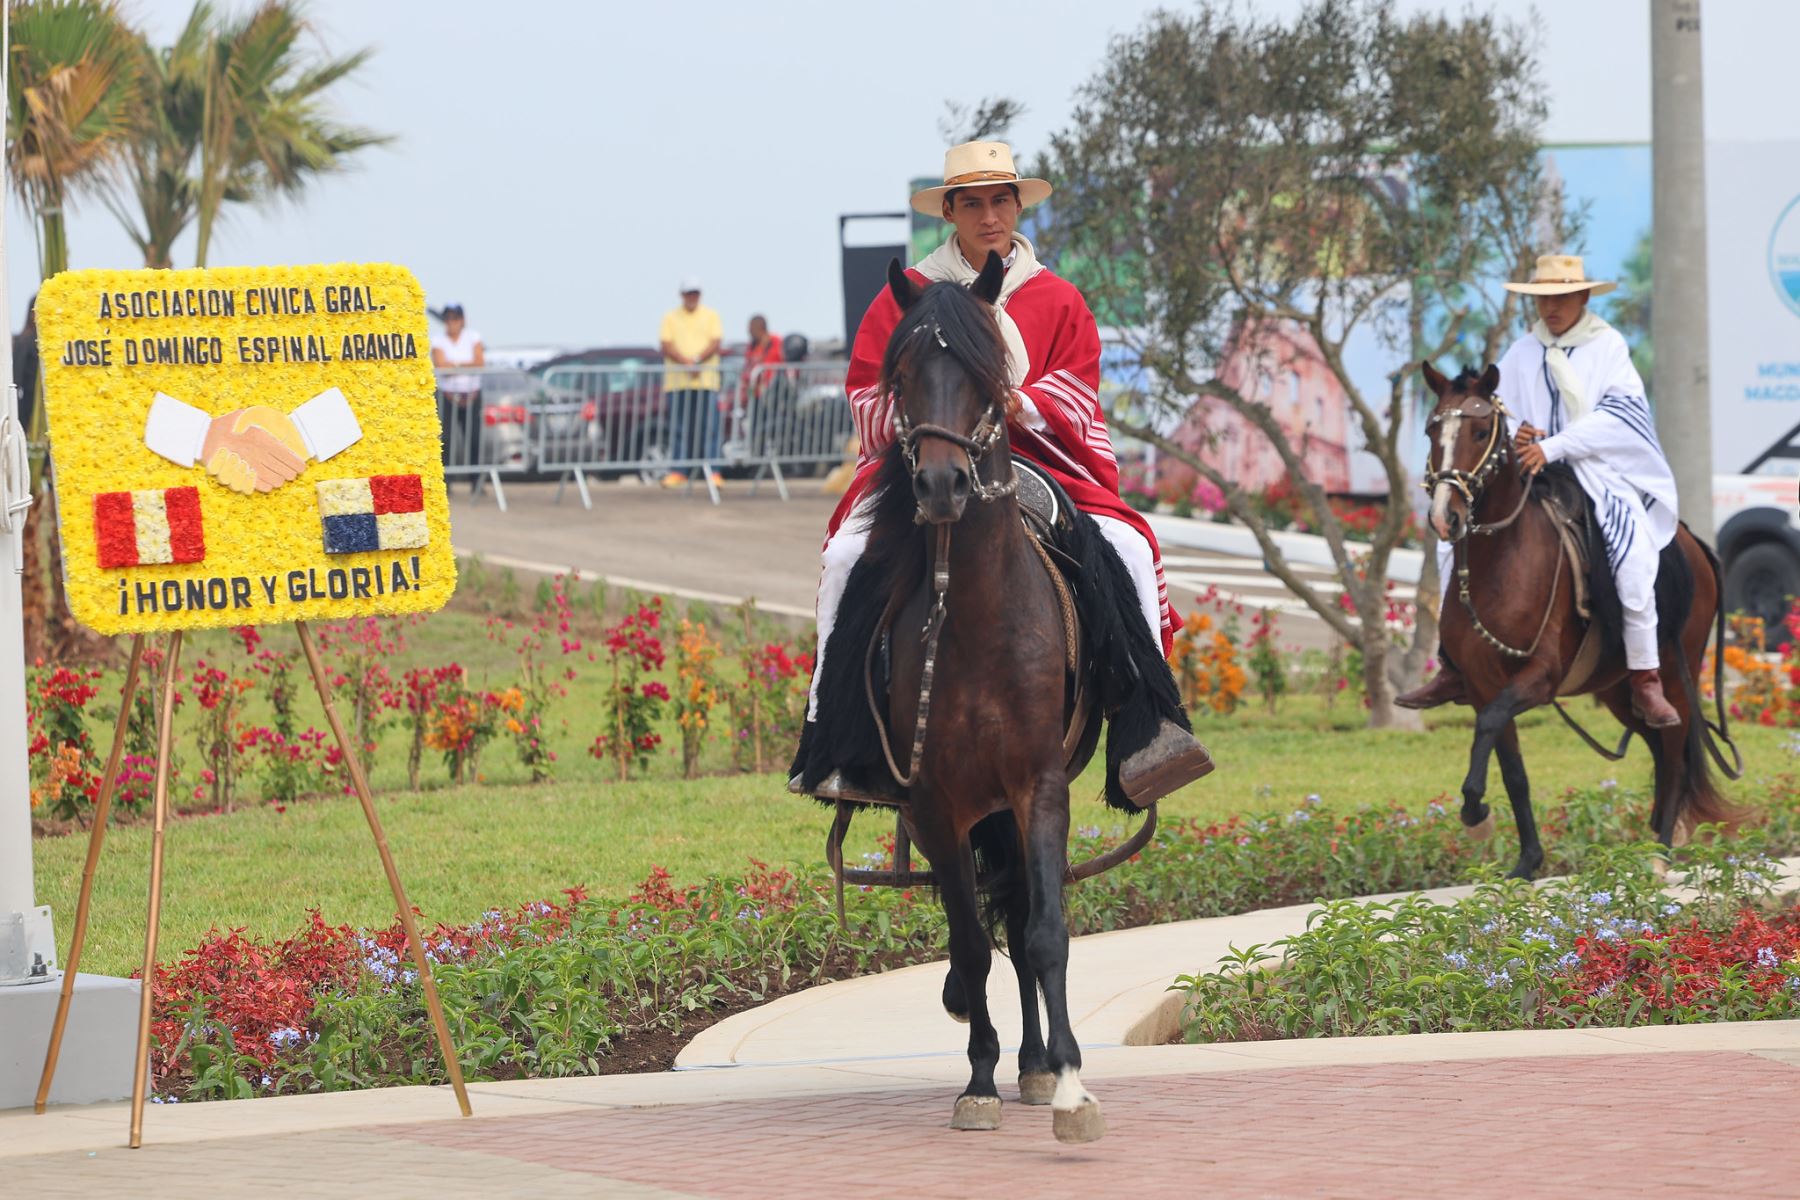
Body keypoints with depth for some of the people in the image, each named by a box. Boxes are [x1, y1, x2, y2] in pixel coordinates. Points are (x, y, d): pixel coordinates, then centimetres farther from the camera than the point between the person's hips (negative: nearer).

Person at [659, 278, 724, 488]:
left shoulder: (710, 316, 11)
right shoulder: (670, 318, 10)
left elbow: (714, 344, 0)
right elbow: (667, 347, 0)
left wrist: (697, 360, -17)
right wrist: (686, 363, -16)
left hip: (706, 381, -1)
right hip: (677, 381, 1)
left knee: (708, 427, -6)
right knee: (677, 429, 0)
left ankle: (712, 471, -6)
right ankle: (677, 471, 4)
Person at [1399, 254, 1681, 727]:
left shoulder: (1608, 346, 0)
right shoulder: (1521, 354, 12)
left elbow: (1617, 415, -11)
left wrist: (1551, 447, -21)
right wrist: (1514, 436, -13)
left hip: (1602, 473, -5)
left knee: (1631, 551, -30)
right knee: (1454, 536, -7)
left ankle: (1646, 680, -22)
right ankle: (1454, 672, -1)